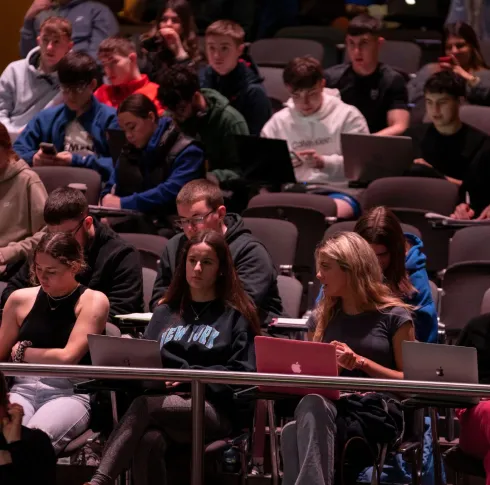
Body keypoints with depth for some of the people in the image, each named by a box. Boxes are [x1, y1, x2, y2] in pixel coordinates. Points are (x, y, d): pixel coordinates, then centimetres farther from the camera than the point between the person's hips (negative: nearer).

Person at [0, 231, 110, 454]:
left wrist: (22, 353, 8)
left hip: (70, 392, -3)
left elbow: (68, 357, -5)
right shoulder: (20, 299, 16)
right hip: (23, 388, 3)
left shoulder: (93, 301, 4)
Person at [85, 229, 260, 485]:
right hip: (164, 400, 4)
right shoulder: (165, 313, 29)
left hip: (214, 409, -3)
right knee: (149, 441, -37)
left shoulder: (235, 316, 13)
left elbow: (242, 373, 1)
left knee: (143, 407, -36)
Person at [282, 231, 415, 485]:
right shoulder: (322, 318, 22)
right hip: (329, 403, 4)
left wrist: (361, 362, -9)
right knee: (310, 406, -38)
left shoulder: (394, 316, 7)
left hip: (376, 410, -4)